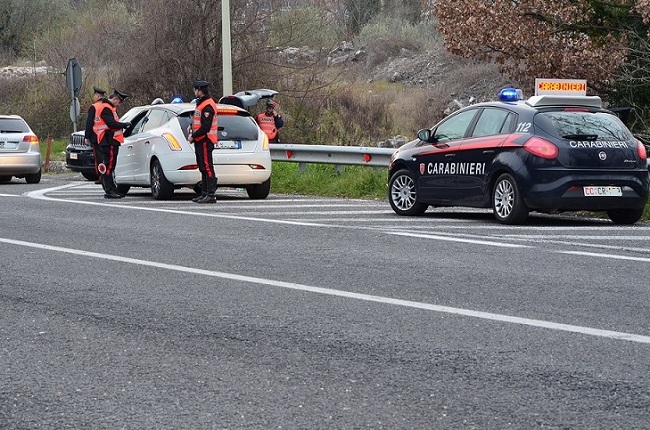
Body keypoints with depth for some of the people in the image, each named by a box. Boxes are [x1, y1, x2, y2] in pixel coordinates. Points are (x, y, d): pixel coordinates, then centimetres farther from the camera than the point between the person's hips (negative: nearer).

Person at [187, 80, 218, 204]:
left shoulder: (207, 106, -16)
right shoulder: (201, 103, 18)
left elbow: (205, 127, -21)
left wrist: (193, 136, -15)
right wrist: (192, 128, 8)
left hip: (205, 141, -11)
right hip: (200, 141, 11)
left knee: (207, 168, -11)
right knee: (203, 169, 14)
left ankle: (211, 195, -13)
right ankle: (204, 193, 20)